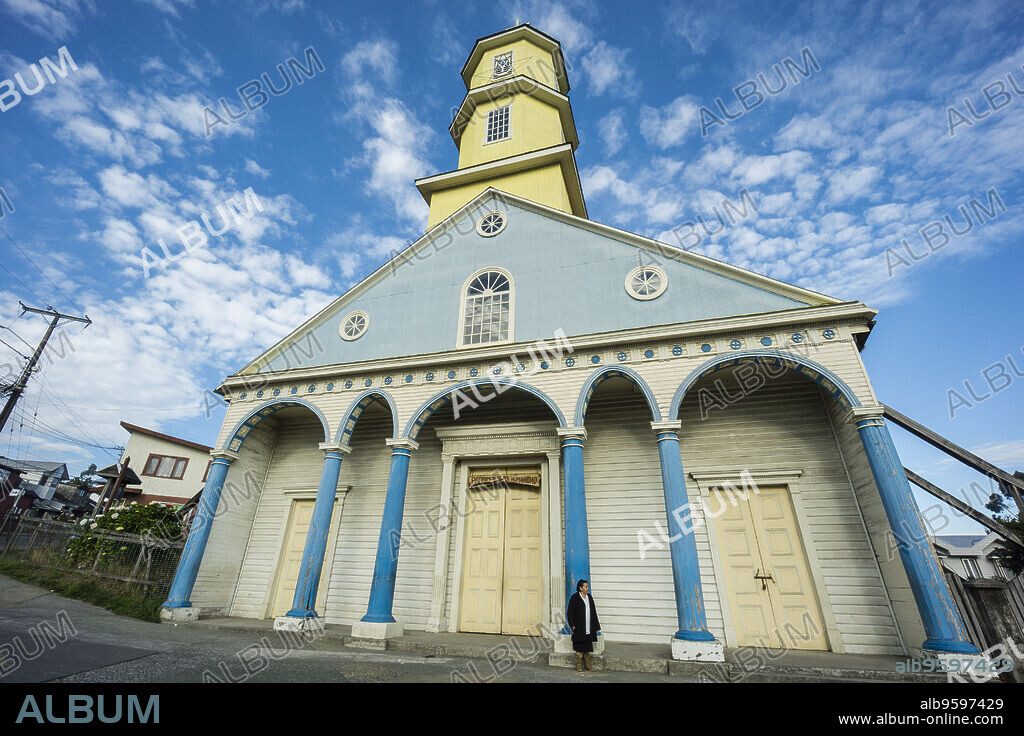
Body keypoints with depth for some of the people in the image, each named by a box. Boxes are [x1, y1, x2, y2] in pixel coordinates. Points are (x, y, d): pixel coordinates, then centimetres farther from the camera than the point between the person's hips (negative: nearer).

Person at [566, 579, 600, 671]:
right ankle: (579, 665, 14)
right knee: (579, 647, 2)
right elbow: (569, 613, -8)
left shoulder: (589, 597, 9)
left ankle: (587, 664, 24)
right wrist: (572, 625, -12)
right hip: (579, 628, -5)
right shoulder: (574, 598, -9)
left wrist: (595, 625, 11)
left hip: (589, 628, 5)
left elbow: (593, 612, 14)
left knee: (587, 647, 11)